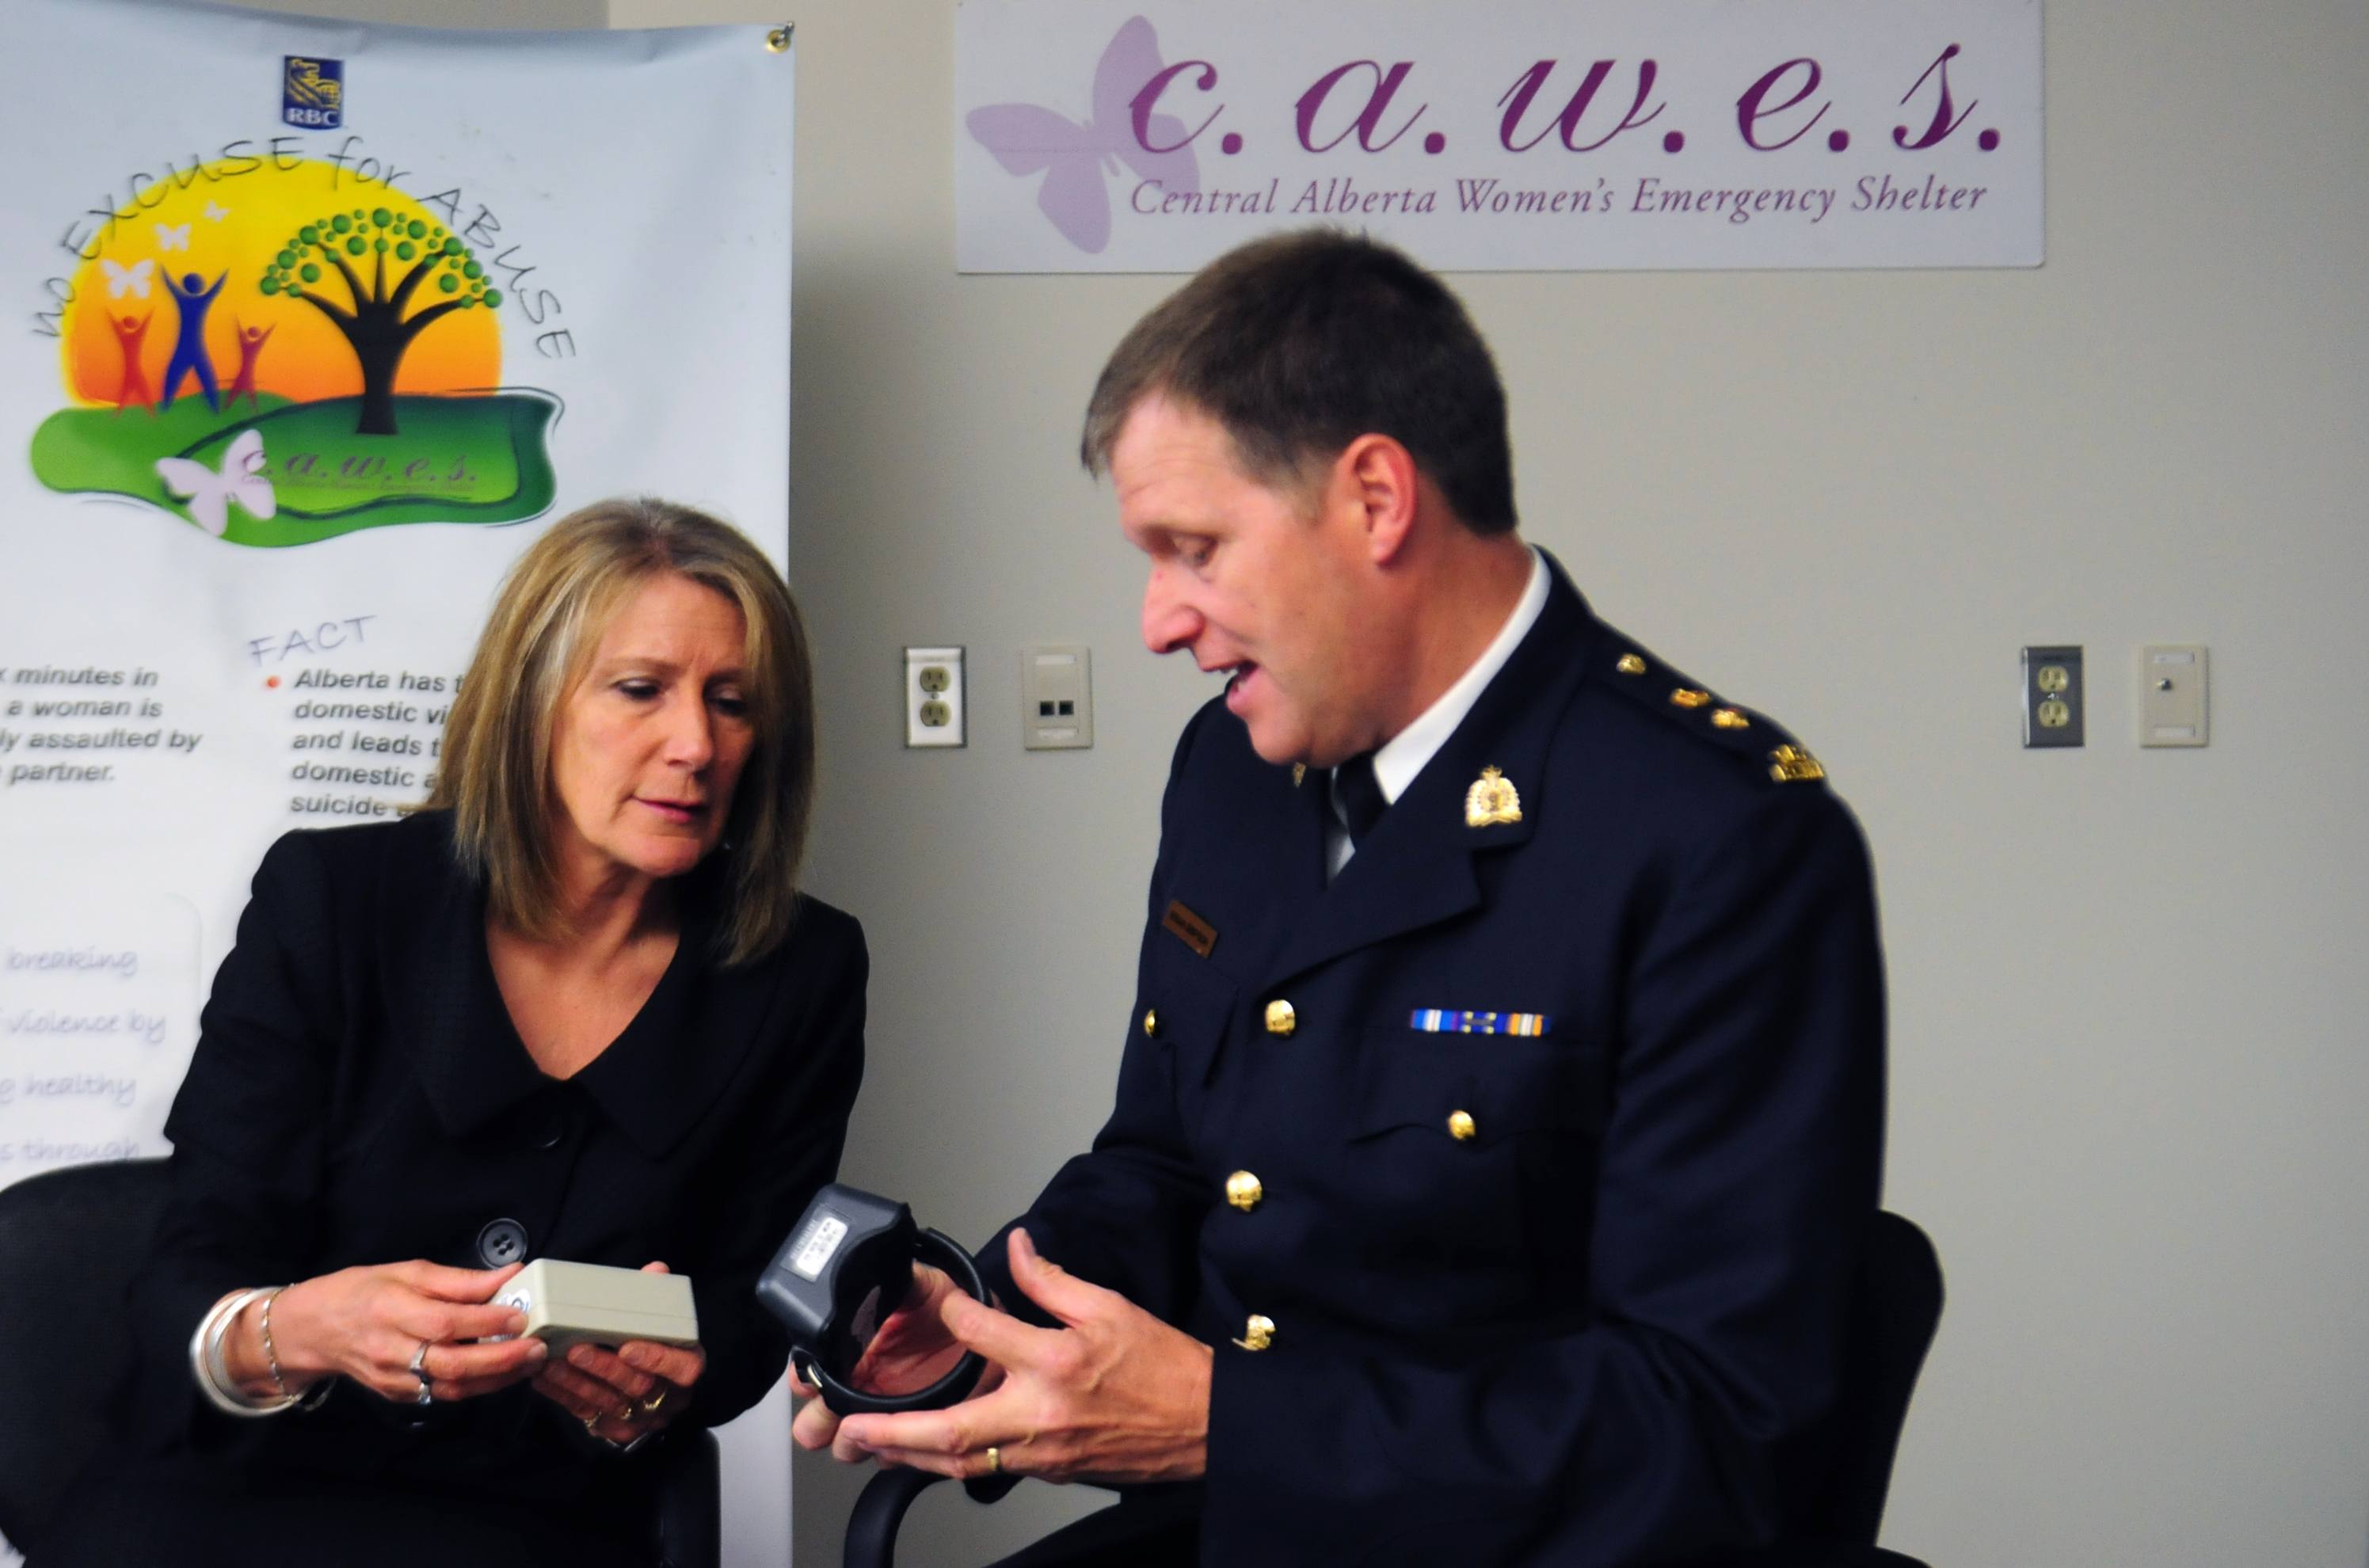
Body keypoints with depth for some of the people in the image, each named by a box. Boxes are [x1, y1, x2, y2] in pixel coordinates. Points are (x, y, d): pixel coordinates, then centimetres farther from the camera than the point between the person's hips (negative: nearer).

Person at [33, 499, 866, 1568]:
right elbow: (189, 1277, -3)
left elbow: (750, 1318, 7)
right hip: (239, 1482, 1)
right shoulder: (327, 895, 1)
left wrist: (646, 1391, -18)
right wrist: (302, 1329, -28)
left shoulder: (800, 974, 5)